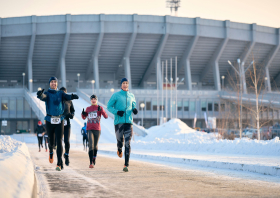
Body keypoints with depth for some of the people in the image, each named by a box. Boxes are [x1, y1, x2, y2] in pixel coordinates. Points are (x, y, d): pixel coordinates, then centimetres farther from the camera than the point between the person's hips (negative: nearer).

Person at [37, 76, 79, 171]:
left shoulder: (60, 93, 8)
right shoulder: (47, 94, 3)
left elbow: (67, 97, -13)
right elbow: (43, 97, -21)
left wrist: (72, 96, -37)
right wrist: (40, 94, -47)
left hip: (59, 121, 0)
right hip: (49, 120, 0)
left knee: (59, 141, -10)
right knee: (51, 141, 10)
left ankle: (59, 164, -12)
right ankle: (51, 152, 47)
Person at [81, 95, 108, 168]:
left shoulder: (99, 108, 0)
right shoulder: (88, 108, 9)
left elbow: (106, 116, -11)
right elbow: (84, 117, 22)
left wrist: (101, 110, -27)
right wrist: (83, 114, 0)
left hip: (97, 129, 0)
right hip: (89, 129, 0)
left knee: (95, 146, 13)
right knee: (91, 145, -15)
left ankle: (94, 158, 40)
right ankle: (91, 163, -20)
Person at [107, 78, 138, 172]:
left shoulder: (131, 96, 13)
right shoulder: (116, 95, 3)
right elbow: (109, 106, 3)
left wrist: (134, 109, 2)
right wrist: (117, 112, -13)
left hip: (129, 122, 2)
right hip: (119, 122, -2)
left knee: (127, 143, -8)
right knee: (120, 140, 1)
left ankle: (126, 165, -10)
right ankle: (119, 150, 41)